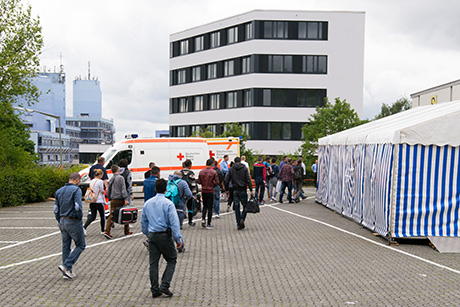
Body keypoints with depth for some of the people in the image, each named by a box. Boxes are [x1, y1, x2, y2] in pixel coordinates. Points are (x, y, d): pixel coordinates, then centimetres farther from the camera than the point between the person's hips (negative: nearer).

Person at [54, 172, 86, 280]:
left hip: (63, 221, 7)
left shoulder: (59, 191, 12)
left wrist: (60, 222, 20)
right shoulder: (76, 190, -11)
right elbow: (78, 207, -22)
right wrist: (80, 218, -8)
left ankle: (67, 273, 15)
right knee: (81, 245, 5)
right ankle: (66, 266, -7)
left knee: (66, 247, 12)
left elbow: (56, 209, 14)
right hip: (73, 222, -7)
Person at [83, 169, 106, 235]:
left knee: (92, 216, 10)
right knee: (102, 216, 11)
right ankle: (102, 231, 20)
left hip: (92, 202, 6)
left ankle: (84, 227, -12)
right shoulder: (100, 181, -13)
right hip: (99, 202, -6)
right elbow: (102, 192, -8)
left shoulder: (91, 182, 8)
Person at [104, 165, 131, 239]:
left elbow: (108, 190, 18)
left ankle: (107, 231, -11)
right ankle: (127, 231, 15)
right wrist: (125, 199, -17)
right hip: (120, 200, -5)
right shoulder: (120, 178, -8)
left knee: (111, 216, 2)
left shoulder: (111, 179, 12)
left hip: (113, 200, 5)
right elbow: (123, 189, -14)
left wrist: (109, 199, 27)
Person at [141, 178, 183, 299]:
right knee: (171, 260, 8)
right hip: (165, 235, -5)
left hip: (152, 236, 5)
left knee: (153, 263, 8)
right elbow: (174, 222, -15)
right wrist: (178, 239, -10)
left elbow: (143, 221, 17)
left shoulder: (147, 203, 6)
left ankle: (155, 290, 12)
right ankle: (164, 286, -1)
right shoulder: (168, 203, -11)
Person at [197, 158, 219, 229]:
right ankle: (209, 224, 6)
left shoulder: (201, 172, -1)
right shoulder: (213, 172, -11)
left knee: (205, 206, 22)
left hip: (203, 191, 3)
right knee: (210, 208, 4)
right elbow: (217, 182, -12)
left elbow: (199, 182, 2)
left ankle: (203, 219, 2)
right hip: (210, 191, -3)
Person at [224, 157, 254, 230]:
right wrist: (251, 190, -8)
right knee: (245, 205, 10)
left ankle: (239, 224, 5)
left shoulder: (231, 169, 4)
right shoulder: (244, 168, -2)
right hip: (243, 190, -2)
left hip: (235, 190, 2)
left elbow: (226, 180, 3)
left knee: (236, 207, 6)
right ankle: (242, 219, -11)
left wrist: (227, 189, 12)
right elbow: (248, 180, -8)